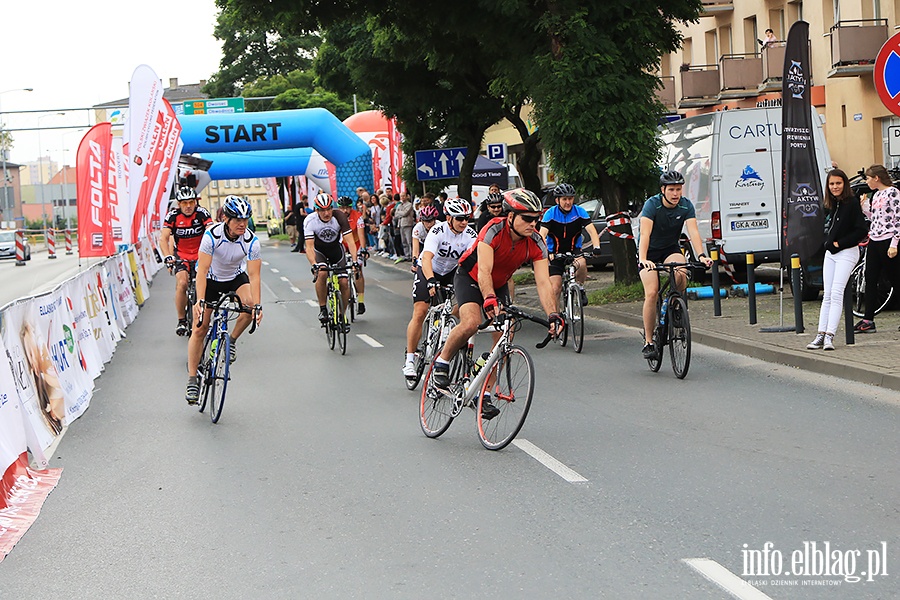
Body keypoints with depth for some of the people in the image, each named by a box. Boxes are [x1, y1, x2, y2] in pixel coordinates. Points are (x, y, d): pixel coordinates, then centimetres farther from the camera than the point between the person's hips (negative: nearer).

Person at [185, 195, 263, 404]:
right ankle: (192, 380, 2)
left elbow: (253, 275, -26)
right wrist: (200, 301, -42)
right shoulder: (212, 235, -29)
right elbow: (202, 270, -32)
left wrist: (257, 305, -37)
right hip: (211, 279, -1)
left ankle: (232, 340, -3)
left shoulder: (251, 241, -24)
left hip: (236, 278, 1)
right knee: (199, 329, -7)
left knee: (251, 304, -30)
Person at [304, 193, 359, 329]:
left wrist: (354, 260, -43)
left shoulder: (339, 217, -26)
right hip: (319, 250, -1)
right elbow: (309, 246, -31)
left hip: (336, 248, 1)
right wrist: (314, 265, -46)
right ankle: (322, 309, -14)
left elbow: (350, 240, -29)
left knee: (344, 282, -11)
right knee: (322, 273, -31)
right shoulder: (310, 221, -27)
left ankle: (342, 314, 9)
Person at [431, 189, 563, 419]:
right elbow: (483, 272, -40)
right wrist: (490, 299, -57)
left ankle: (484, 394, 4)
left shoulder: (536, 244, -19)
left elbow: (543, 282, -24)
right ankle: (442, 362, -5)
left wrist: (553, 316, -38)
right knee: (471, 323, -31)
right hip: (469, 277, -5)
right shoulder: (494, 230, -32)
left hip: (499, 285, 5)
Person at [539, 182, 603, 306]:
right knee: (555, 288, -11)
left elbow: (592, 230, -17)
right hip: (555, 254, -1)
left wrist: (596, 247, -36)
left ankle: (580, 287, -7)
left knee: (582, 263, -33)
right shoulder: (550, 214, -13)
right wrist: (546, 252, -42)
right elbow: (542, 235, -23)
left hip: (574, 251, 1)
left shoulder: (579, 212, -8)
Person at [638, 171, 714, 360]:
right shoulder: (652, 204, -22)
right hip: (650, 253, -2)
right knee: (651, 293, -18)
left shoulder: (686, 206, -12)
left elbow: (693, 232, -21)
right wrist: (643, 259, -47)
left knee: (681, 275, -31)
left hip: (671, 249, 2)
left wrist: (701, 256, -38)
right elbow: (645, 233, -32)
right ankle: (648, 341, -8)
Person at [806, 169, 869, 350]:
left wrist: (840, 243, -12)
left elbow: (862, 230, -15)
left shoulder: (852, 203, -11)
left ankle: (830, 336, -15)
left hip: (846, 252, -8)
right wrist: (829, 242, 7)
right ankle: (821, 335, 6)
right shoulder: (831, 205, 11)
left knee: (836, 293, -13)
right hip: (830, 253, 8)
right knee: (827, 295, 6)